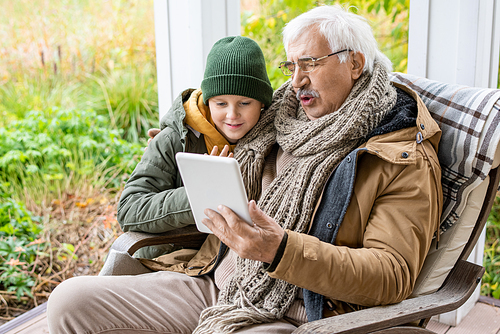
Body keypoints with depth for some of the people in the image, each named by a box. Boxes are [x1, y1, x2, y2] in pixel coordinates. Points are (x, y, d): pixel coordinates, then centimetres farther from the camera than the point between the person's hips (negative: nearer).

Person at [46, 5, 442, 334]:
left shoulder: (408, 160, -5)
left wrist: (280, 251, -26)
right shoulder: (283, 122, 15)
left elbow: (394, 275, -15)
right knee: (69, 301, -4)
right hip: (214, 283, 7)